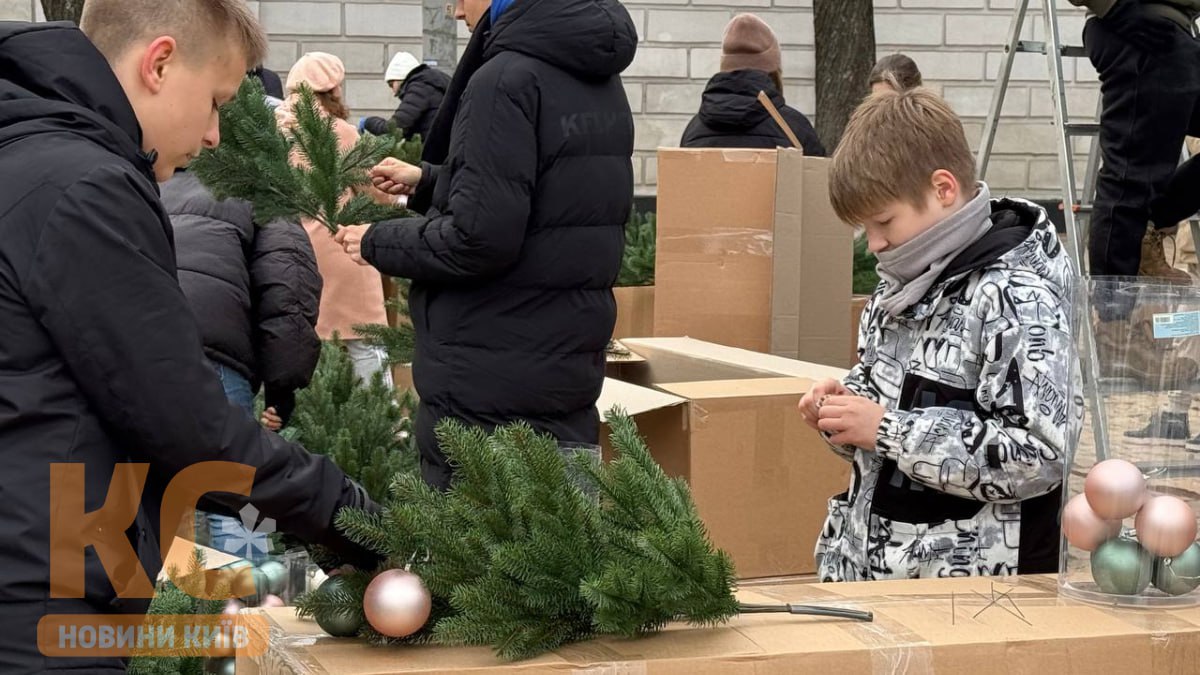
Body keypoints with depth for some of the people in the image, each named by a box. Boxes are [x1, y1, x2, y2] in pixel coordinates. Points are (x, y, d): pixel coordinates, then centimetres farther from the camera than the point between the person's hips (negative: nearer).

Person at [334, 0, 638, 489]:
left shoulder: (507, 80, -17)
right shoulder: (599, 82, 12)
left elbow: (478, 238, -21)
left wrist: (376, 243, -6)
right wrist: (428, 181, 25)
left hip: (491, 381, -9)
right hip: (571, 370, 9)